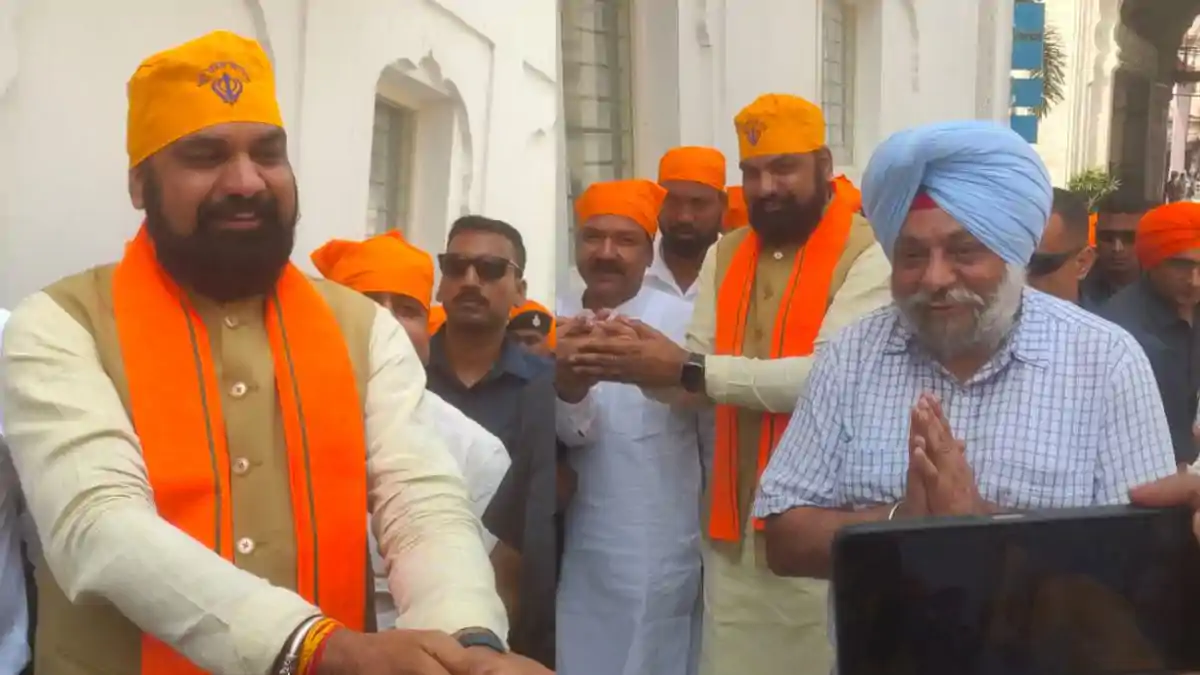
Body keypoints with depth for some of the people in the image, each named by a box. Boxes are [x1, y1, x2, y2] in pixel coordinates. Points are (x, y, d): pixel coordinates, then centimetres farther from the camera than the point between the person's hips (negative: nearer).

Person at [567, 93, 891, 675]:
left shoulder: (867, 254, -9)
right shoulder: (724, 256, 11)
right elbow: (695, 382, 6)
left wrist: (692, 371, -23)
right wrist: (645, 365, -15)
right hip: (735, 522, 6)